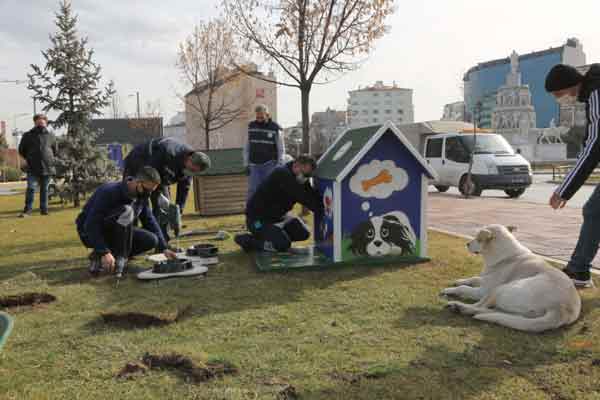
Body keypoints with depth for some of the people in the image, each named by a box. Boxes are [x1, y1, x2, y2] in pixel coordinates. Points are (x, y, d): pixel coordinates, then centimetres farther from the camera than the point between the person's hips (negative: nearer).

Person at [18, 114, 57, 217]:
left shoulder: (51, 136, 7)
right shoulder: (28, 135, 4)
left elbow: (55, 151, 18)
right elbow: (21, 150, 13)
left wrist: (49, 159, 11)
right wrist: (29, 159, 11)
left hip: (47, 167, 1)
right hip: (32, 168, -1)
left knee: (44, 189, 9)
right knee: (31, 188, -9)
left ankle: (44, 209, 16)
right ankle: (27, 210, -5)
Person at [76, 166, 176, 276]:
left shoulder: (141, 196, -5)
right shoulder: (110, 192, -27)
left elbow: (150, 221, 1)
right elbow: (91, 225, -31)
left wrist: (164, 248, -9)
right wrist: (104, 252, -39)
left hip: (115, 234, 8)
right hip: (90, 233, -8)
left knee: (151, 240, -13)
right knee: (126, 211, -32)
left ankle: (98, 257, -1)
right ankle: (119, 259, -21)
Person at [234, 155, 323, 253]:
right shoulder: (282, 174, -27)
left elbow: (312, 195, -2)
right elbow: (302, 197, -32)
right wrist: (321, 209, -30)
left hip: (278, 215, 10)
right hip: (259, 218, -10)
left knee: (303, 234, 6)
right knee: (283, 245, -22)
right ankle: (247, 240, -5)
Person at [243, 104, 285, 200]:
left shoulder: (275, 128, -3)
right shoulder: (251, 126, 7)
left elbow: (281, 149, 0)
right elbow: (247, 147, 11)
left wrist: (279, 166, -7)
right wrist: (246, 164, 6)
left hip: (270, 165, -2)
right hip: (254, 166, 2)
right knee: (252, 191, -4)